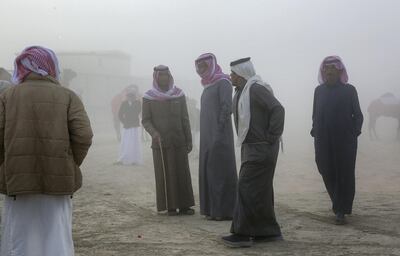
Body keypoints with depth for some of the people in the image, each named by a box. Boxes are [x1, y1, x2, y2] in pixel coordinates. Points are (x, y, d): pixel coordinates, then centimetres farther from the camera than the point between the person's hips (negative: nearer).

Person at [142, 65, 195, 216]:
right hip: (160, 142, -1)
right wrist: (154, 133, -19)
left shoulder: (179, 94, 4)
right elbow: (145, 120, 0)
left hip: (178, 141, 2)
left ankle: (184, 205, 5)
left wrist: (189, 140, 5)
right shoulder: (149, 97, 0)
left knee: (182, 173, 0)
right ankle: (170, 206, 5)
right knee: (164, 174, -1)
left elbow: (185, 119, 6)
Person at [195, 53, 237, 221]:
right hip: (208, 136, 9)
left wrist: (219, 132, -21)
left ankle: (224, 210, -5)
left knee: (220, 170, -8)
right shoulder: (209, 85, 18)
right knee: (209, 170, 8)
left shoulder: (223, 82, -7)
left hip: (219, 135, -9)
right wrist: (206, 136, 14)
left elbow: (226, 108, -16)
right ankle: (213, 208, 13)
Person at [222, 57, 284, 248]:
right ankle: (269, 232, 20)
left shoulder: (256, 89, -15)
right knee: (260, 191, 13)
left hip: (261, 148, -10)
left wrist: (272, 137, -20)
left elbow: (278, 109, -24)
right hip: (251, 147, 10)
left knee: (247, 188, -11)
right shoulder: (242, 91, 14)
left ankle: (243, 233, -8)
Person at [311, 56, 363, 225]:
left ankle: (341, 211, 1)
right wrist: (315, 132, 4)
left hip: (345, 140, -3)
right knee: (327, 172, 4)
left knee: (344, 173, -3)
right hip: (324, 140, 3)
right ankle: (339, 206, 24)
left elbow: (357, 115, 3)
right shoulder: (319, 91, 9)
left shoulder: (349, 90, 1)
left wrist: (354, 132, -8)